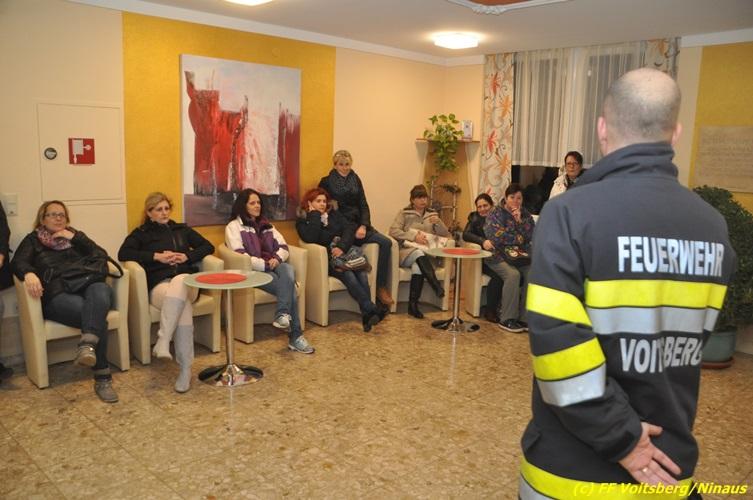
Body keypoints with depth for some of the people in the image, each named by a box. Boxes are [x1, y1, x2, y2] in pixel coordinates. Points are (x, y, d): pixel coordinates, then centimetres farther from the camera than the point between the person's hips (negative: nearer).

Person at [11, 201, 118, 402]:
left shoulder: (76, 236, 29)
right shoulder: (33, 240, 23)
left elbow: (102, 256, 14)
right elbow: (17, 262, 3)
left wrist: (74, 238, 6)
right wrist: (29, 273, -21)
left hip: (86, 286, 2)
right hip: (58, 295, -2)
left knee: (100, 290, -39)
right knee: (97, 316, -34)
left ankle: (87, 345, -58)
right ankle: (102, 378, -35)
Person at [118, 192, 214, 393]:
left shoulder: (182, 230, 27)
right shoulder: (141, 233, 20)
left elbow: (208, 247, 19)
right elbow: (123, 254, 2)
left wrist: (187, 256, 1)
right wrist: (156, 256, -6)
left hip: (186, 281, 2)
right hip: (159, 284, -1)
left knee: (178, 281, -39)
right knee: (182, 307, -37)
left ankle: (163, 341, -44)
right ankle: (185, 368, -40)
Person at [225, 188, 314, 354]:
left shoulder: (266, 225, 23)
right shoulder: (233, 226, 3)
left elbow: (284, 247, 14)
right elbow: (239, 256, -11)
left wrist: (277, 258, -10)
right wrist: (265, 265, -18)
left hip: (274, 267, 5)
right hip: (253, 271, -5)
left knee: (288, 269, -32)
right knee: (289, 286, -29)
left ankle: (283, 315, -39)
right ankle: (295, 337, -30)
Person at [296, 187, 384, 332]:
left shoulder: (334, 214, 18)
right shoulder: (302, 221, 8)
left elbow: (349, 228, 3)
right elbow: (311, 238, -14)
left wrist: (342, 247, -15)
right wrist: (315, 214, -6)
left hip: (344, 252, 4)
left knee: (361, 273, -28)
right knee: (348, 275, -32)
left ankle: (367, 315, -35)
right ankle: (373, 310, -39)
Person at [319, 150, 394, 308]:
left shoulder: (355, 180, 13)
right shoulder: (327, 182, 2)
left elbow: (364, 206, 9)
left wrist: (364, 226, -11)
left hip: (359, 224, 5)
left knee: (386, 242, -18)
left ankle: (381, 286, -11)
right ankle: (379, 288, -14)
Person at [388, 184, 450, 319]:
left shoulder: (432, 214, 19)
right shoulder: (404, 213, 8)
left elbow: (446, 234, 14)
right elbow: (393, 231, -7)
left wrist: (438, 222, -6)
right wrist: (414, 236, -16)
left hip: (426, 254, 2)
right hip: (407, 251, -2)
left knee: (417, 266, -33)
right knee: (419, 253, -37)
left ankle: (413, 305, -32)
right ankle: (437, 286, -44)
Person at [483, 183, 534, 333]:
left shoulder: (525, 214, 14)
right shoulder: (496, 213, 0)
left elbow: (531, 236, 2)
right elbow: (495, 236, -14)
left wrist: (519, 221, -11)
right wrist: (519, 239, -4)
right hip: (499, 255, -4)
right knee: (513, 275, -32)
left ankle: (524, 317, -16)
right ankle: (507, 319, -22)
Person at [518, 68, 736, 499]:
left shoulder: (571, 213, -18)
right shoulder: (715, 227, 0)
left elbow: (556, 343, -26)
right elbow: (688, 341, 9)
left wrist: (618, 436, -16)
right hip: (667, 464, 5)